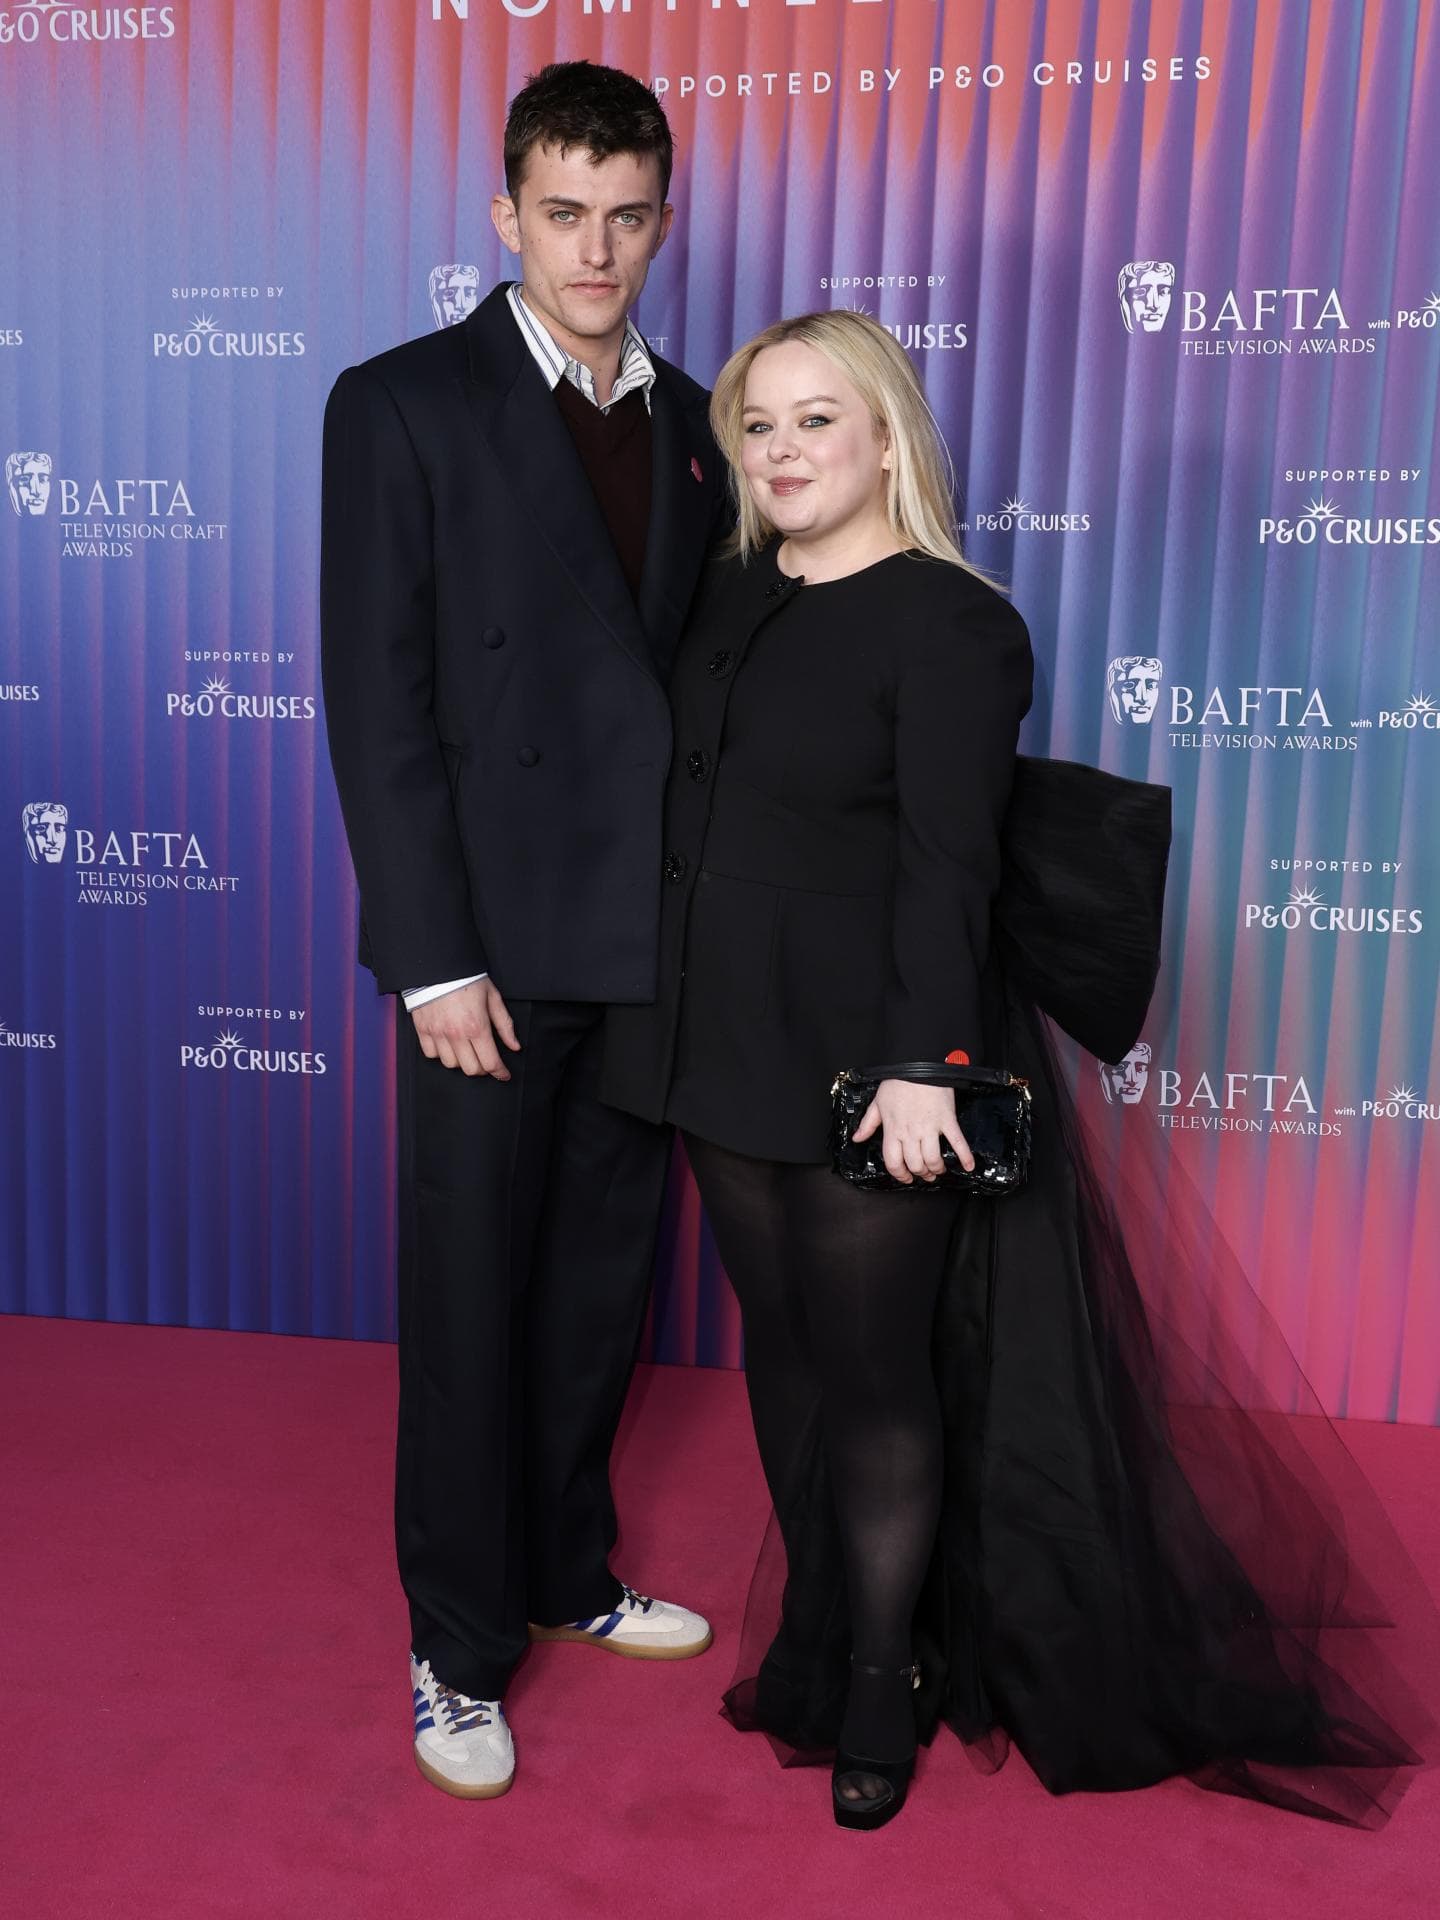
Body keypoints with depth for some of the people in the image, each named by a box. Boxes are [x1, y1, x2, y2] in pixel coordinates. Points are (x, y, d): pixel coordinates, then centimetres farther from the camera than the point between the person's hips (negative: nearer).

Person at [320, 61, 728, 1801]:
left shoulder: (690, 422, 12)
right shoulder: (404, 405, -4)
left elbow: (695, 674, 12)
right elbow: (375, 701, -9)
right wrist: (435, 956, -14)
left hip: (654, 937, 5)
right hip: (496, 942, -5)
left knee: (600, 1286, 17)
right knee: (470, 1302, 7)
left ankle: (566, 1574, 38)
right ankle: (460, 1646, 27)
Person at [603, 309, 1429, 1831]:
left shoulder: (950, 625, -11)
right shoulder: (726, 597, 10)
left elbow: (949, 864, -17)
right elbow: (686, 807, 12)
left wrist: (921, 1063, -23)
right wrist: (672, 1023, 12)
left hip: (866, 1063, -6)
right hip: (725, 1051, 7)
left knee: (876, 1370, 5)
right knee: (781, 1347, 17)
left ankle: (884, 1677, 27)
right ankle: (812, 1626, 37)